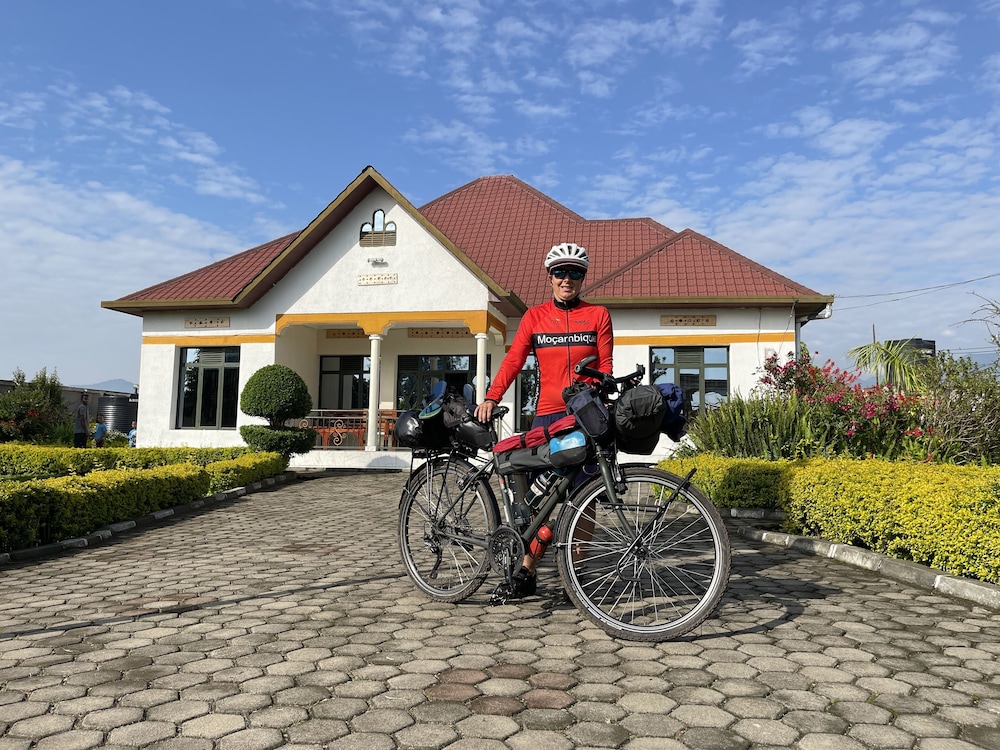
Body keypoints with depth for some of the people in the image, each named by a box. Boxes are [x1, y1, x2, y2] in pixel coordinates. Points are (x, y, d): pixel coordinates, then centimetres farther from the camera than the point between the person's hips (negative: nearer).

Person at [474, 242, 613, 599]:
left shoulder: (598, 315, 7)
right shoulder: (535, 317, 8)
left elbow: (604, 366, 4)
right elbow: (513, 360, 0)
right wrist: (491, 398, -14)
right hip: (548, 415, 0)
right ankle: (527, 571, 6)